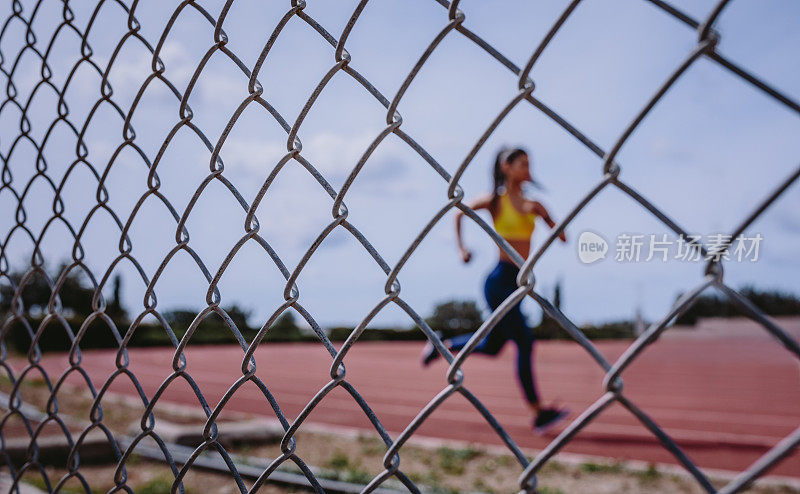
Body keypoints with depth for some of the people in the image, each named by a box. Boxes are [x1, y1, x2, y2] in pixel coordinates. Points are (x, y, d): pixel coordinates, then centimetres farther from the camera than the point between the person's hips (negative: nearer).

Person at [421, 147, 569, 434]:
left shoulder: (532, 205, 13)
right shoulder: (496, 200, -1)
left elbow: (562, 237, 7)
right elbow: (459, 214, 12)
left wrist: (542, 213, -9)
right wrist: (461, 248, 5)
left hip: (517, 281, 7)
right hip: (500, 280, -7)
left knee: (491, 346, 16)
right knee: (525, 342, -11)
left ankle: (441, 346, 38)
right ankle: (539, 413, -5)